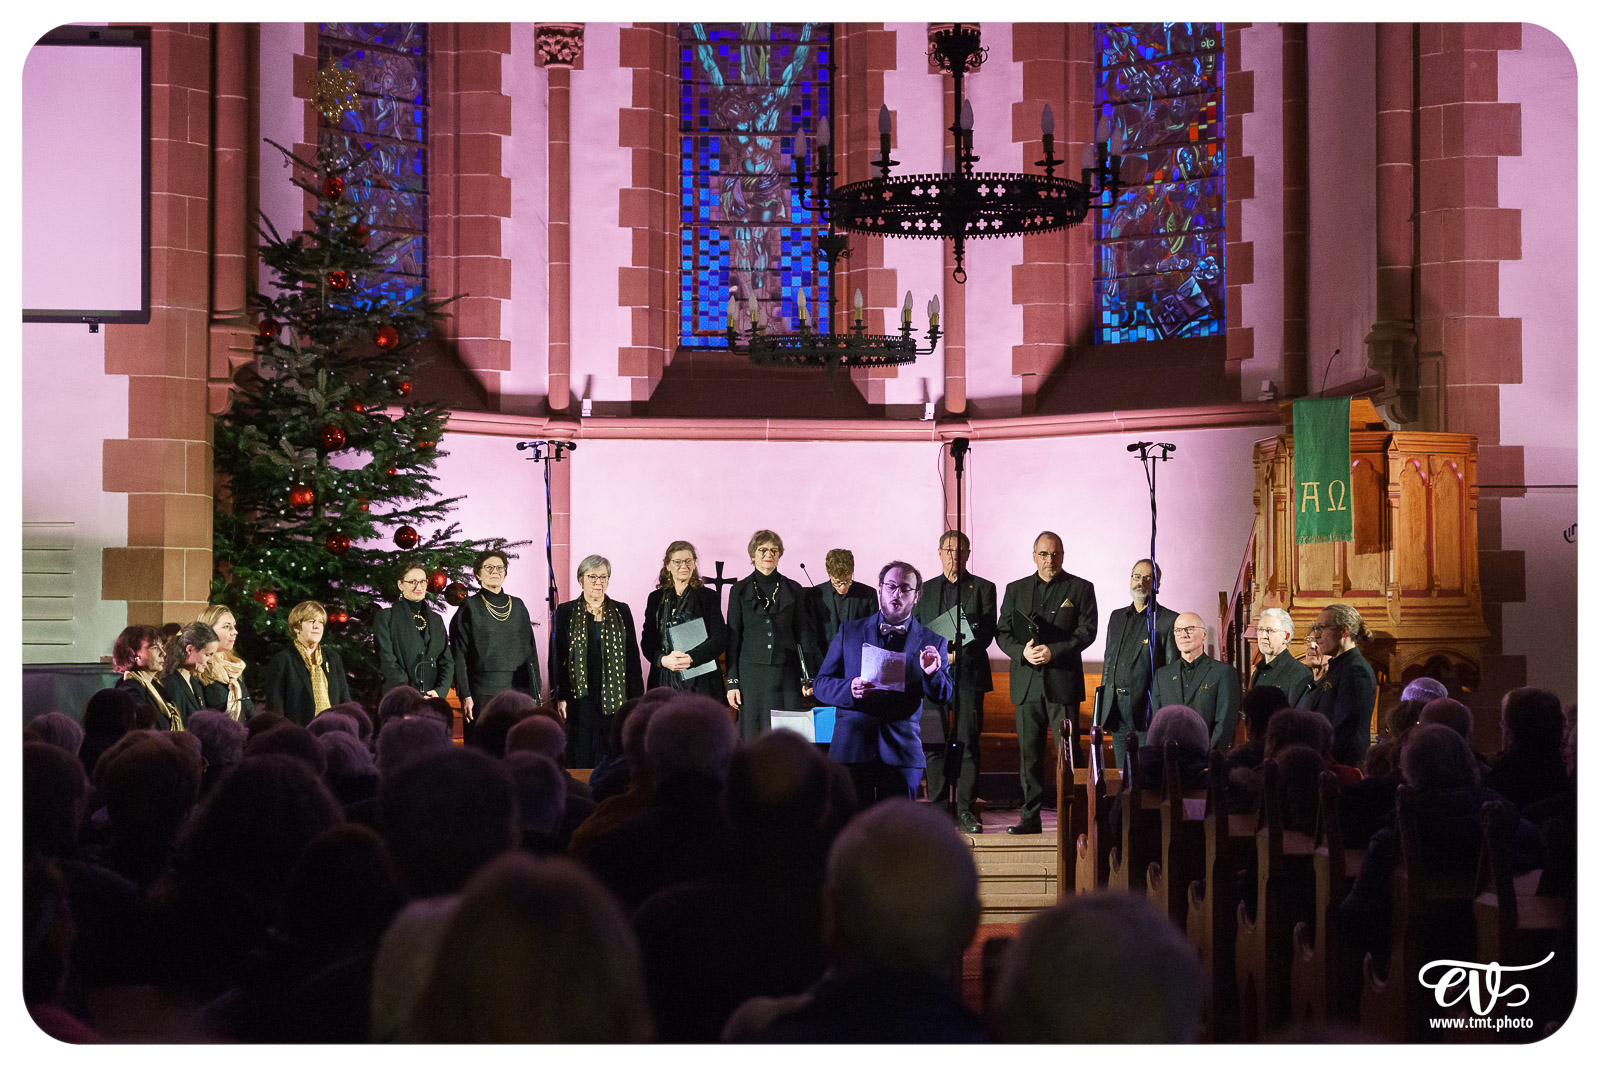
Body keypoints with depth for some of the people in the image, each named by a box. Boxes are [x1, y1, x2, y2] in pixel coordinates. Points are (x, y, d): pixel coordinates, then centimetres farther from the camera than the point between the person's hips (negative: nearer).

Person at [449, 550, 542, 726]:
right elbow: (459, 655, -1)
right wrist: (465, 695, -9)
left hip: (518, 691, 3)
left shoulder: (518, 606, 14)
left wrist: (535, 692, 10)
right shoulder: (469, 607, 2)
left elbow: (530, 649, 16)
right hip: (483, 692, -3)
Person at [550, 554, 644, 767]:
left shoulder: (621, 611, 10)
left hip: (615, 699, 1)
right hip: (581, 699, -1)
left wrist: (637, 698, 4)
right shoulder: (566, 612, 6)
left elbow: (633, 656, 10)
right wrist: (560, 697, -3)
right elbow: (556, 657, 5)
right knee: (582, 758, -1)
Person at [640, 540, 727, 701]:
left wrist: (691, 658, -15)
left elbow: (720, 639, -1)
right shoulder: (656, 599, 15)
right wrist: (663, 659, -12)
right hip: (665, 680, 2)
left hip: (701, 681, -1)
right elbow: (647, 641, 9)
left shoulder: (709, 597, 8)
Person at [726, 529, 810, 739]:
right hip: (751, 672, -1)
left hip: (785, 673, 1)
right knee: (753, 735, -3)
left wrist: (807, 678, 3)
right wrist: (732, 682, -1)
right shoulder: (740, 590, 6)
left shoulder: (793, 590, 9)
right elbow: (732, 638, 5)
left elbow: (801, 635, 9)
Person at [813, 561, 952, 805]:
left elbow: (945, 696, 4)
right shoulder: (849, 632, 10)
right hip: (851, 748, 0)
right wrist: (849, 689, -13)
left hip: (902, 754, 0)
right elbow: (821, 684, 9)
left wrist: (932, 673, -18)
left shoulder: (931, 642, 8)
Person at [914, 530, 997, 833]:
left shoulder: (983, 588, 7)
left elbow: (986, 632, -1)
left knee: (967, 742, -4)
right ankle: (937, 806, 6)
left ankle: (965, 808, 0)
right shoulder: (925, 590, 16)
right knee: (934, 743, 0)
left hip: (968, 674, -2)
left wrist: (958, 653, -15)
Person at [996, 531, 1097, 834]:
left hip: (1063, 682, -3)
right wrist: (1022, 651, -10)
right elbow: (1003, 633, 10)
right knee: (1029, 752, 4)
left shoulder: (1080, 589, 6)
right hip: (1026, 683, 3)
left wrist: (1054, 651, -15)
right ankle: (1031, 817, 10)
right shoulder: (1015, 590, 14)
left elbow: (1087, 631, -3)